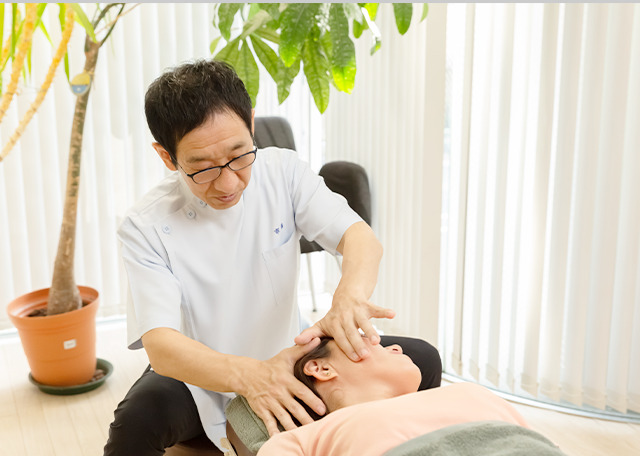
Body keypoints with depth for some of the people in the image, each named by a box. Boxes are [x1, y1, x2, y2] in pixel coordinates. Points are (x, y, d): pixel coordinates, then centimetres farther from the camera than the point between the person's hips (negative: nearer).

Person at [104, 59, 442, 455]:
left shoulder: (282, 170, -9)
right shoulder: (145, 227, -19)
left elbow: (360, 237, -20)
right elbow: (160, 344, -27)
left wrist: (349, 297, -44)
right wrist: (248, 375, -46)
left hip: (287, 357, 3)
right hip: (202, 379, -2)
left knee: (421, 361, -12)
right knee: (136, 422, -35)